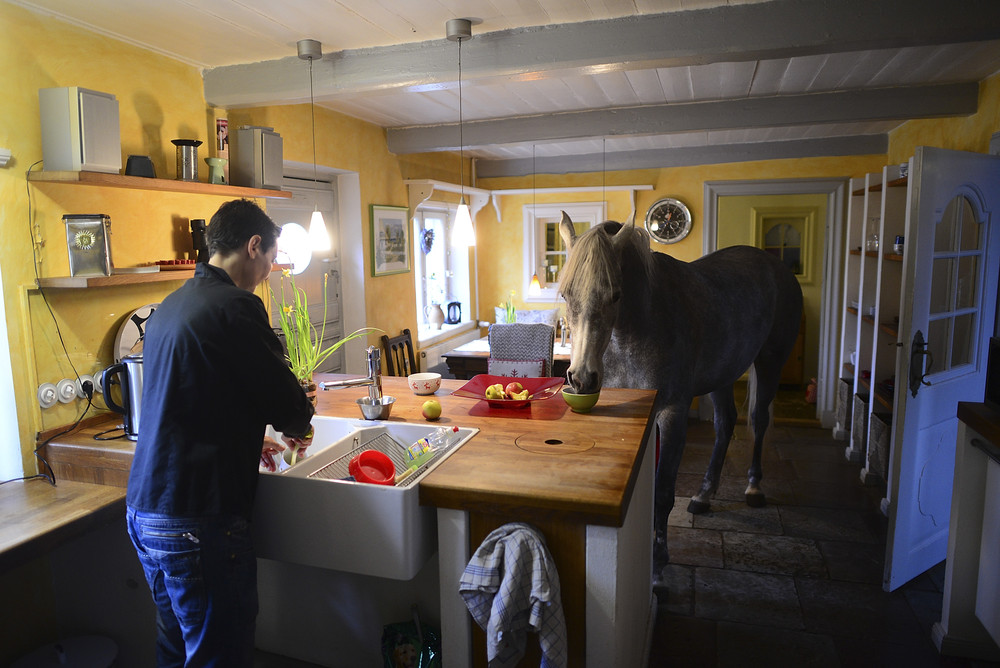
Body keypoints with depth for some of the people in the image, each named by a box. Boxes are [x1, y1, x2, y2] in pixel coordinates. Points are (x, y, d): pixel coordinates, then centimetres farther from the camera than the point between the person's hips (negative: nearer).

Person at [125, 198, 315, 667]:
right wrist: (300, 429, 9)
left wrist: (248, 441, 26)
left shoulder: (169, 307, 12)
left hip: (144, 510, 9)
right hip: (196, 522, -9)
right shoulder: (236, 308, -16)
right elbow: (288, 406, -13)